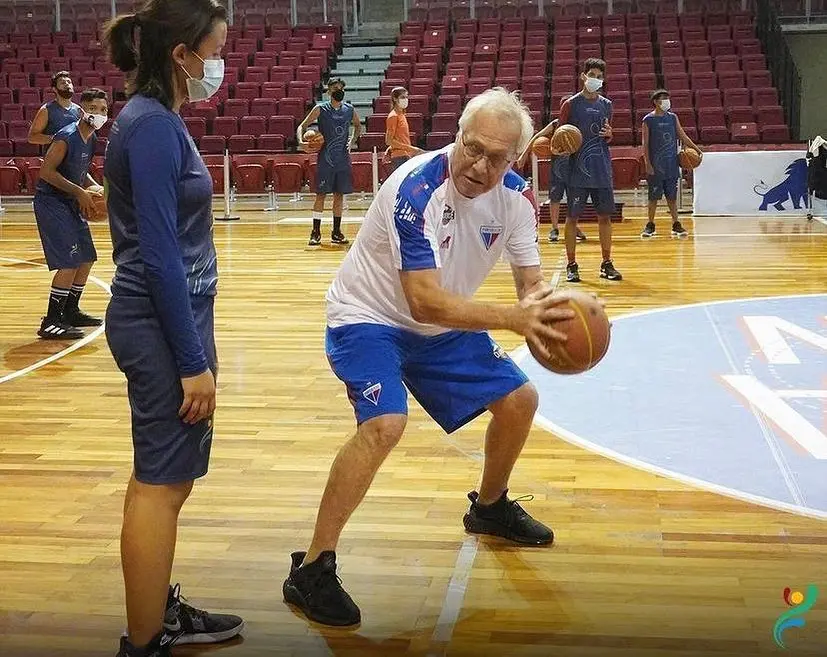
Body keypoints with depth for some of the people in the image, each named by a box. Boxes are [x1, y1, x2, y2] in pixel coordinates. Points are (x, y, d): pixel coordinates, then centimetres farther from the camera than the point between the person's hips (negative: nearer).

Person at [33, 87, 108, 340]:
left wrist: (94, 187, 2)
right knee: (70, 262, -15)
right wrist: (80, 192, -22)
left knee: (87, 259, 15)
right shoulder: (66, 137, -20)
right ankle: (51, 322, -10)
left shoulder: (92, 139, 7)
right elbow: (46, 171, -22)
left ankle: (70, 311, 29)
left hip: (70, 203, 10)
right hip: (50, 202, -10)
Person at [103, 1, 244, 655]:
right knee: (161, 483, -1)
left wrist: (194, 346, 20)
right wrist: (193, 361, -20)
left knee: (165, 477, 18)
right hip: (162, 328, -10)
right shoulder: (153, 125, -17)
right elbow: (160, 257, -21)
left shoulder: (157, 119, 12)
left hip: (168, 317, 10)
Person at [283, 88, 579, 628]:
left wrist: (546, 311, -31)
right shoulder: (417, 189, -32)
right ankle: (312, 569, -20)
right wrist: (512, 318, -43)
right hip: (369, 319, -7)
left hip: (441, 327, 7)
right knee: (385, 423, -30)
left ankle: (491, 506, 37)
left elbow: (531, 281, -7)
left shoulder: (515, 197, -10)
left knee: (519, 400, 9)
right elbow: (425, 301, -38)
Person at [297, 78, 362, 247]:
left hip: (343, 159, 4)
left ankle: (336, 232, 15)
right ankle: (316, 232, 1)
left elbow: (358, 125, 25)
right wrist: (301, 141, -21)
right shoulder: (320, 109, -4)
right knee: (321, 194, -4)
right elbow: (302, 126, -2)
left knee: (339, 195, 7)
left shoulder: (349, 109, 6)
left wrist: (352, 140, 9)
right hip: (325, 159, -3)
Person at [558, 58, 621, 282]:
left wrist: (609, 134, -2)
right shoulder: (571, 104, -1)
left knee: (605, 215, 6)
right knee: (572, 216, 0)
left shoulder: (606, 105, 11)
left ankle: (607, 264, 14)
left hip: (602, 171, 4)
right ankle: (571, 265, 7)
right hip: (578, 170, -4)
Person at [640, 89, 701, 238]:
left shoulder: (673, 117, 8)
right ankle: (650, 225, 13)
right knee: (654, 196, 2)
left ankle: (676, 224, 10)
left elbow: (683, 136, 13)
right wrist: (648, 165, -11)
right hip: (656, 165, -3)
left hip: (671, 164, 4)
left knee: (672, 196, 7)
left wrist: (697, 149, 3)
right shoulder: (648, 120, -3)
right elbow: (645, 144, -5)